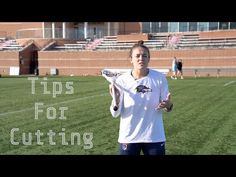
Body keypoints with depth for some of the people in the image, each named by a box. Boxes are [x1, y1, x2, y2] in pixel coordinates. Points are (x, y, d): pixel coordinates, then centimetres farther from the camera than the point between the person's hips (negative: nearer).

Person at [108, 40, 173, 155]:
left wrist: (168, 105, -21)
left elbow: (166, 108, 1)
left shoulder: (160, 78, -7)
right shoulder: (121, 80, -9)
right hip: (128, 138, 0)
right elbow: (115, 114, -6)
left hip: (154, 137, 1)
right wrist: (116, 101, -26)